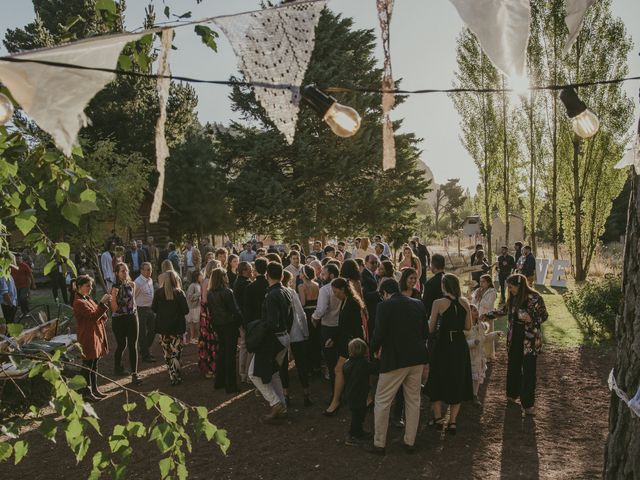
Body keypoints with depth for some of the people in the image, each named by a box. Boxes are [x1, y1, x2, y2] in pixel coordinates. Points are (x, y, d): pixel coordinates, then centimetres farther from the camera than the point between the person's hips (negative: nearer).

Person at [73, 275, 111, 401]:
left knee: (94, 365, 16)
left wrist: (105, 303, -2)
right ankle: (87, 393, 9)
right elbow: (93, 316, -24)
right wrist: (103, 303, -27)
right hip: (87, 338, -9)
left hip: (96, 335, 9)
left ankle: (94, 390, 25)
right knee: (87, 366, 0)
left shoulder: (88, 299, 14)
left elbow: (99, 315, 15)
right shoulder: (79, 302, -15)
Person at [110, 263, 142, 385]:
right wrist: (113, 296, -27)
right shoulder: (115, 287, -10)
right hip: (119, 319, -3)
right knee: (121, 345, 9)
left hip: (132, 317, 4)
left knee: (133, 346, -2)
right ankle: (117, 367, 35)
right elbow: (114, 308, -13)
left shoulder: (131, 285, 4)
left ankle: (134, 374, -1)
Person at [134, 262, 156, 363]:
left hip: (151, 309, 8)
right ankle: (145, 355, 14)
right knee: (142, 333, 3)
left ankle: (146, 350, 34)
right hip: (141, 310, -8)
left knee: (153, 330, 16)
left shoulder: (150, 280, 6)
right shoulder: (138, 282, -19)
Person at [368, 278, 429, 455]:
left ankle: (379, 444, 14)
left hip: (394, 360, -5)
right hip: (417, 358, 5)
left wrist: (374, 349, 3)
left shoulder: (384, 306, -12)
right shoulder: (418, 304, 4)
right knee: (413, 401, 16)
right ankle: (410, 442, 24)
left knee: (382, 401, 7)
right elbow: (425, 332, 9)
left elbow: (379, 334, -15)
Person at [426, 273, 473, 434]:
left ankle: (439, 418, 13)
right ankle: (452, 421, 14)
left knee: (438, 382, 14)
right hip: (460, 345, 3)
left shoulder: (438, 303, -12)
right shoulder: (464, 302, -1)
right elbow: (468, 326, 4)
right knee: (457, 383, 14)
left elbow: (431, 329, -7)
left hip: (443, 344, -3)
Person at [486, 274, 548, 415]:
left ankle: (528, 403, 10)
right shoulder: (513, 298, 2)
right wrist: (487, 315, 14)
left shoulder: (535, 298, -16)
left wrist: (531, 319, -25)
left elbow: (544, 316, -8)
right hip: (514, 338, 6)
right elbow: (504, 310, 16)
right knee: (513, 367, 15)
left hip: (529, 340, -6)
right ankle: (513, 394, 34)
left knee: (528, 371, 0)